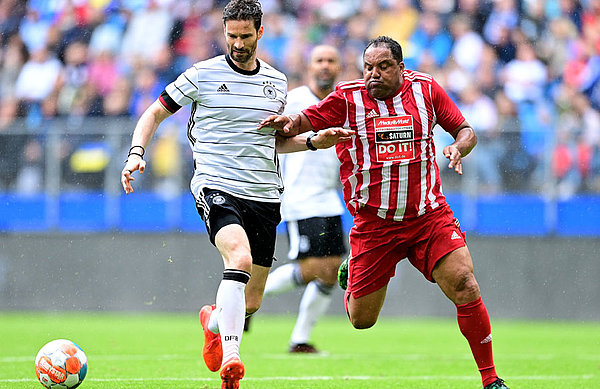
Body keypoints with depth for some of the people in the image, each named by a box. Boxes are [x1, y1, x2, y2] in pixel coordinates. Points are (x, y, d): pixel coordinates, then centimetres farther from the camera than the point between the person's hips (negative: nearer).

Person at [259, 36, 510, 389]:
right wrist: (290, 121, -24)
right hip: (373, 223, 0)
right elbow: (306, 121, -1)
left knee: (466, 288, -17)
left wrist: (458, 148, -12)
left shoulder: (426, 89, 2)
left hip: (429, 215, 0)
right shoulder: (347, 98, -2)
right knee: (361, 319, 5)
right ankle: (351, 270, 41)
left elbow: (465, 130, 10)